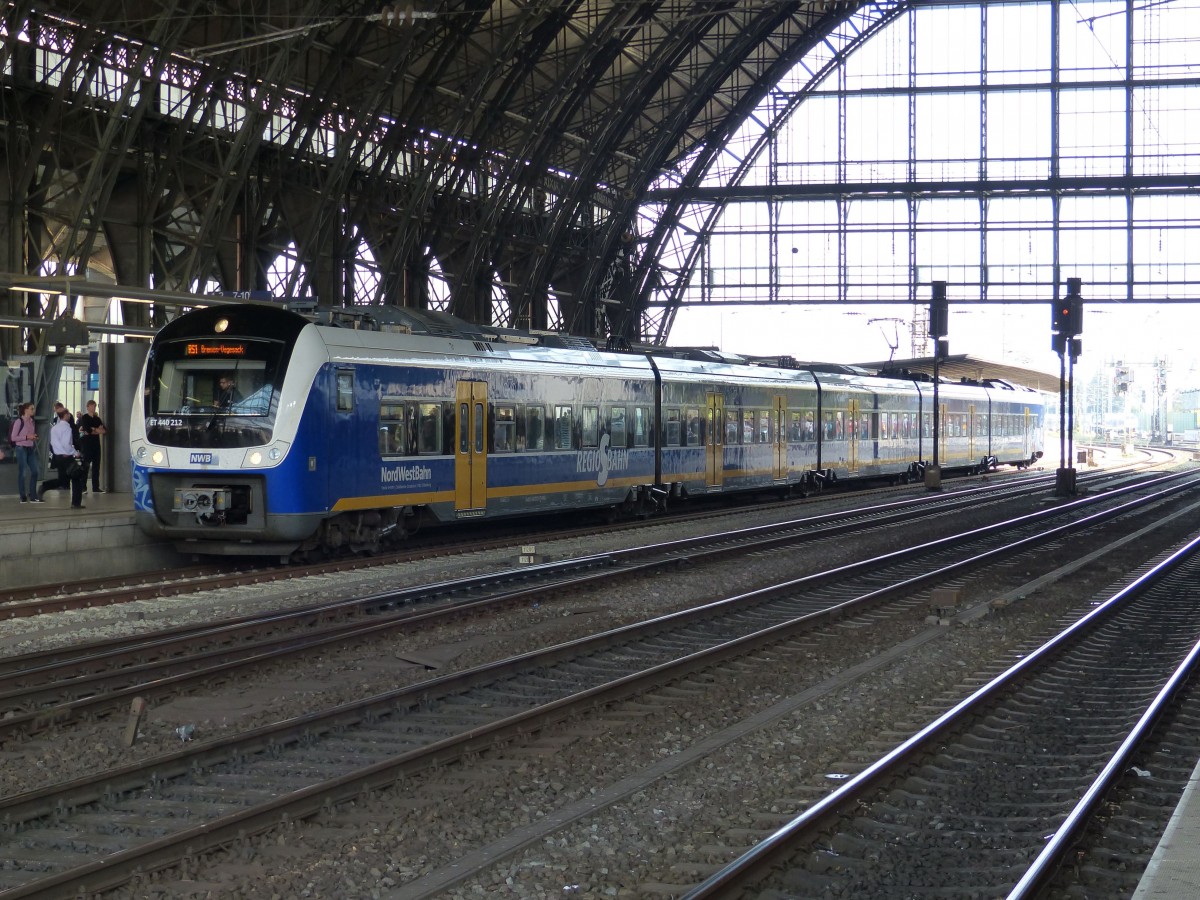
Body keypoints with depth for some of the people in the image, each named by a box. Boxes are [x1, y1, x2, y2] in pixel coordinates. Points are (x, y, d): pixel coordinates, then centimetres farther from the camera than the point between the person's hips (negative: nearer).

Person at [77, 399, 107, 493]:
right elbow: (88, 430, -15)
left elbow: (105, 431, 6)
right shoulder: (84, 418, -1)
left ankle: (95, 488, 9)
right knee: (85, 465, -8)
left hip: (96, 443, 6)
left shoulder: (97, 419, 16)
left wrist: (93, 430, -6)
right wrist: (97, 430, 1)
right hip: (86, 443, -6)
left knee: (96, 466, 5)